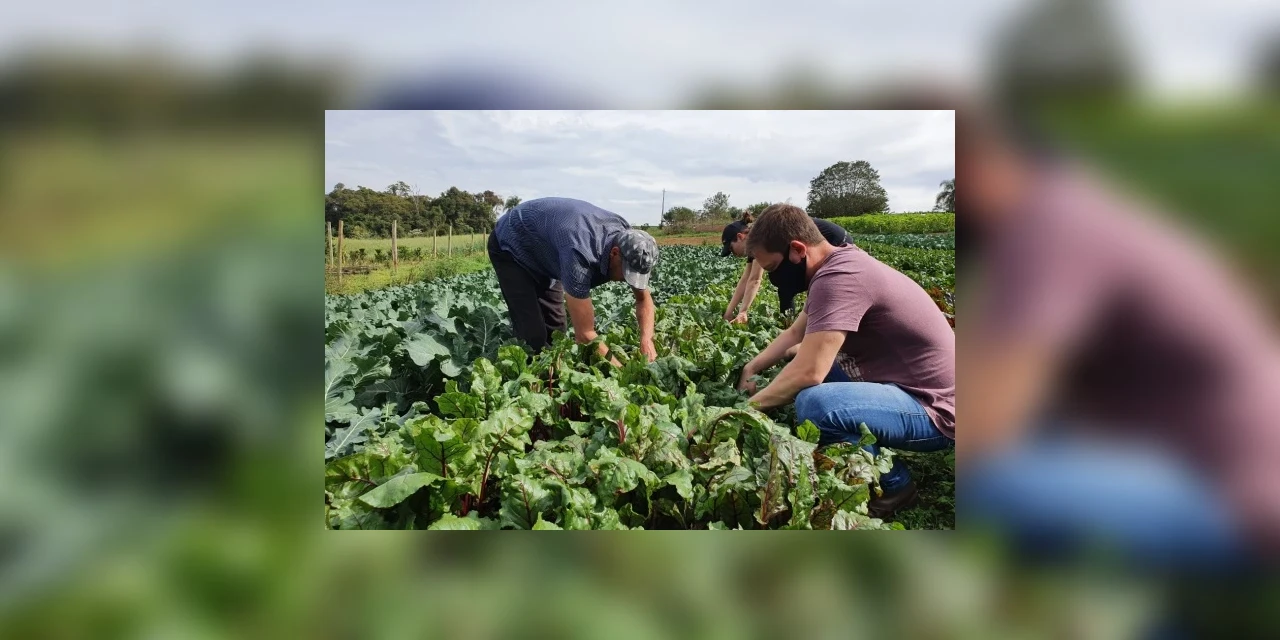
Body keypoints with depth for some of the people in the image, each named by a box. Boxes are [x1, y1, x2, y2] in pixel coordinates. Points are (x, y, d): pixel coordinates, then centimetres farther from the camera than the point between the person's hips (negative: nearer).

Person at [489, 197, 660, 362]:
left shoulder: (627, 239, -20)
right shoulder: (581, 254, -44)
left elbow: (644, 298, -7)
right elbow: (584, 333, -39)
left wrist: (646, 341, -24)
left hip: (543, 248, 8)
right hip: (510, 246, -7)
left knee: (555, 329, 6)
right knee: (534, 334, -15)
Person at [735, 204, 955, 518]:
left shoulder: (838, 277, -24)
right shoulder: (839, 265, 7)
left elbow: (809, 372, -30)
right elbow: (795, 333, 21)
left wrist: (748, 408, -16)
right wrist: (752, 368, 11)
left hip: (934, 409, -10)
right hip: (903, 387, 10)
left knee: (814, 404, -33)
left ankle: (893, 484, -6)